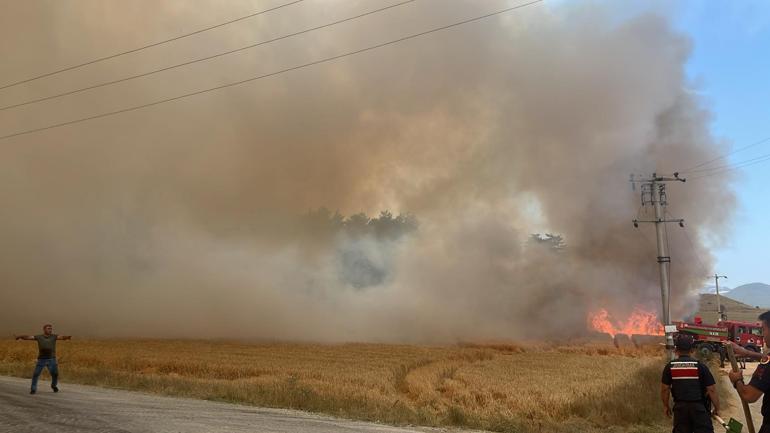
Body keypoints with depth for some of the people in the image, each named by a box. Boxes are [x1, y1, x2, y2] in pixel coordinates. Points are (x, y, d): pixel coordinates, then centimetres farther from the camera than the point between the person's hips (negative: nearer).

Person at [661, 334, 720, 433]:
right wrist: (717, 408, 5)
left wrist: (666, 406, 16)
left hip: (680, 407, 2)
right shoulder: (700, 366, -5)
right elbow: (712, 390, -6)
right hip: (699, 406, -2)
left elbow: (665, 389, 2)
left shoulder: (670, 366, 0)